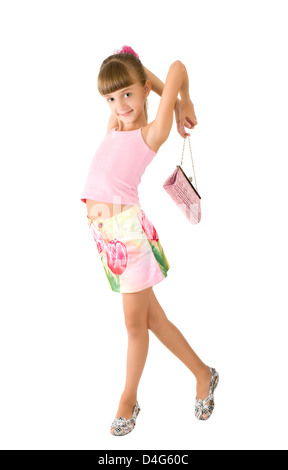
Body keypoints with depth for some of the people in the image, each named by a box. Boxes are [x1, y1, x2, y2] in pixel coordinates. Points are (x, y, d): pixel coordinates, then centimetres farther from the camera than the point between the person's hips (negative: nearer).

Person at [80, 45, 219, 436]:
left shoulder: (151, 134, -4)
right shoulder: (114, 128, 14)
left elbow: (178, 68, -11)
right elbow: (129, 69, 26)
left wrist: (183, 103, 4)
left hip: (130, 231, -7)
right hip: (104, 232, 7)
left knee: (135, 324, 8)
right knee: (152, 319, 14)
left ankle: (128, 401, 26)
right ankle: (203, 375, 31)